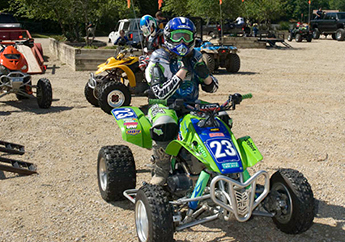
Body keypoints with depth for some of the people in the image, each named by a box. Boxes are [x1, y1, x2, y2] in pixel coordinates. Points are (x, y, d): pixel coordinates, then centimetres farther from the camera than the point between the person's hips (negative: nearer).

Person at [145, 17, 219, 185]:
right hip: (165, 106, -4)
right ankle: (162, 168, -15)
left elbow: (212, 88, 13)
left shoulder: (195, 57, 11)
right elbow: (160, 94, -16)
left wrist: (204, 74, -9)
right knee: (164, 124, -38)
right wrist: (181, 73, -21)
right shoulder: (159, 60, -4)